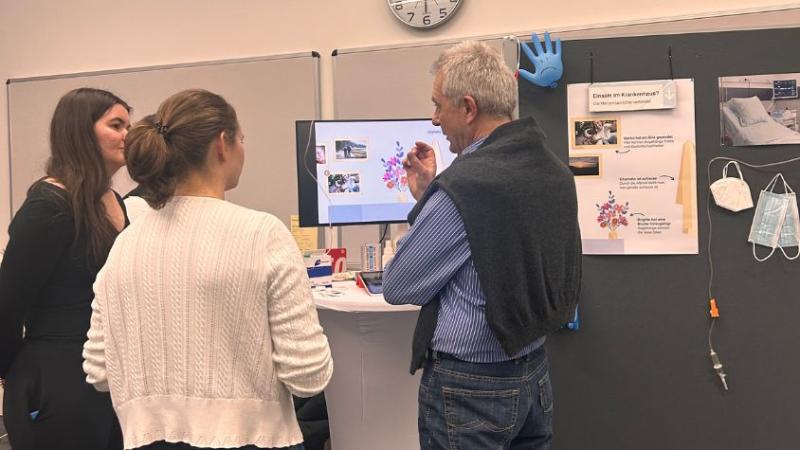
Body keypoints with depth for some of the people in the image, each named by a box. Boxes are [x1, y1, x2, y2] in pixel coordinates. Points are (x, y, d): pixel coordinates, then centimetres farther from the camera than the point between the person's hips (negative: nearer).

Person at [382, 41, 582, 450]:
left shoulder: (463, 186, -24)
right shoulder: (553, 170, 2)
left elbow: (398, 287, -14)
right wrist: (429, 195, 7)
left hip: (468, 385, -8)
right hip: (534, 373, 8)